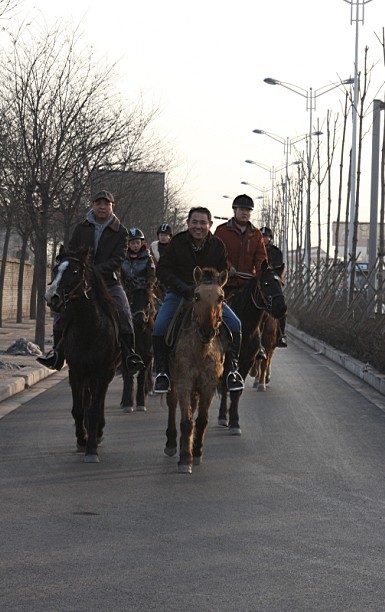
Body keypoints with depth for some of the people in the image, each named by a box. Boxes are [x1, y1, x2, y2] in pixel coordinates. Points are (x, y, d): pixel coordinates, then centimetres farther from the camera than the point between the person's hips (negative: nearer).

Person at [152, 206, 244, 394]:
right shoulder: (177, 242, -6)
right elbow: (162, 270, -6)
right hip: (178, 294, -1)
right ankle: (162, 371, -9)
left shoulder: (217, 246, -2)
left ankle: (231, 369, -7)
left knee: (234, 324, -18)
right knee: (159, 327, -23)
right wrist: (184, 288, -19)